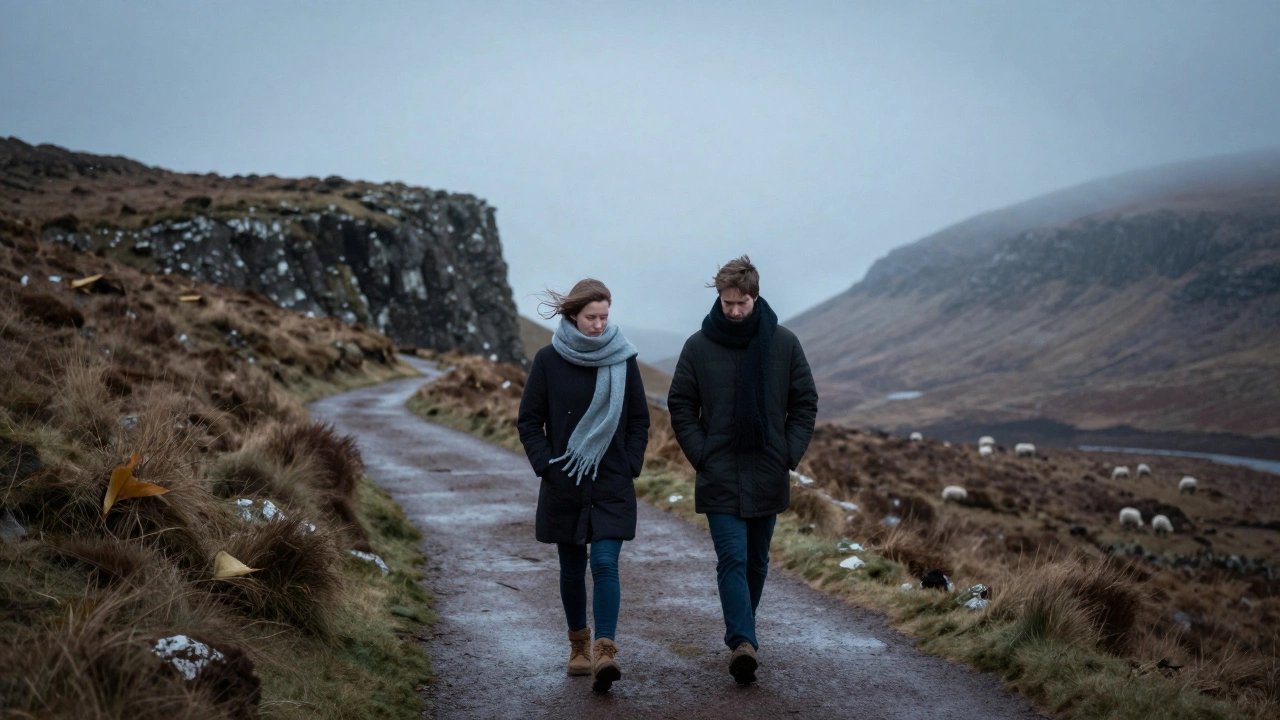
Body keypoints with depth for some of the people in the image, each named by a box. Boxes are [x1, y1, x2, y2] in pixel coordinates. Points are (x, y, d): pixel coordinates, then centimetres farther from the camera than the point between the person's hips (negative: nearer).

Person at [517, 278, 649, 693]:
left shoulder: (623, 359, 1)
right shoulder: (549, 360, -2)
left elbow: (639, 420, 9)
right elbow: (529, 421, 3)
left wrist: (631, 466, -1)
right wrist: (546, 466, -7)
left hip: (612, 486, -1)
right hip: (564, 487, 1)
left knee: (605, 564, -12)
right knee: (572, 568, 11)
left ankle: (605, 654, -17)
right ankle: (579, 645, 28)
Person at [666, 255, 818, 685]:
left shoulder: (784, 344, 1)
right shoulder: (699, 346, -2)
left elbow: (805, 403, 7)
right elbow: (680, 406, 4)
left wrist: (790, 455, -3)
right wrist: (700, 455, -6)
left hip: (768, 478, 2)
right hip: (720, 478, -2)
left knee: (756, 561, 12)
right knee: (732, 560, -11)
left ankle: (740, 635, 27)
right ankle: (743, 642, -18)